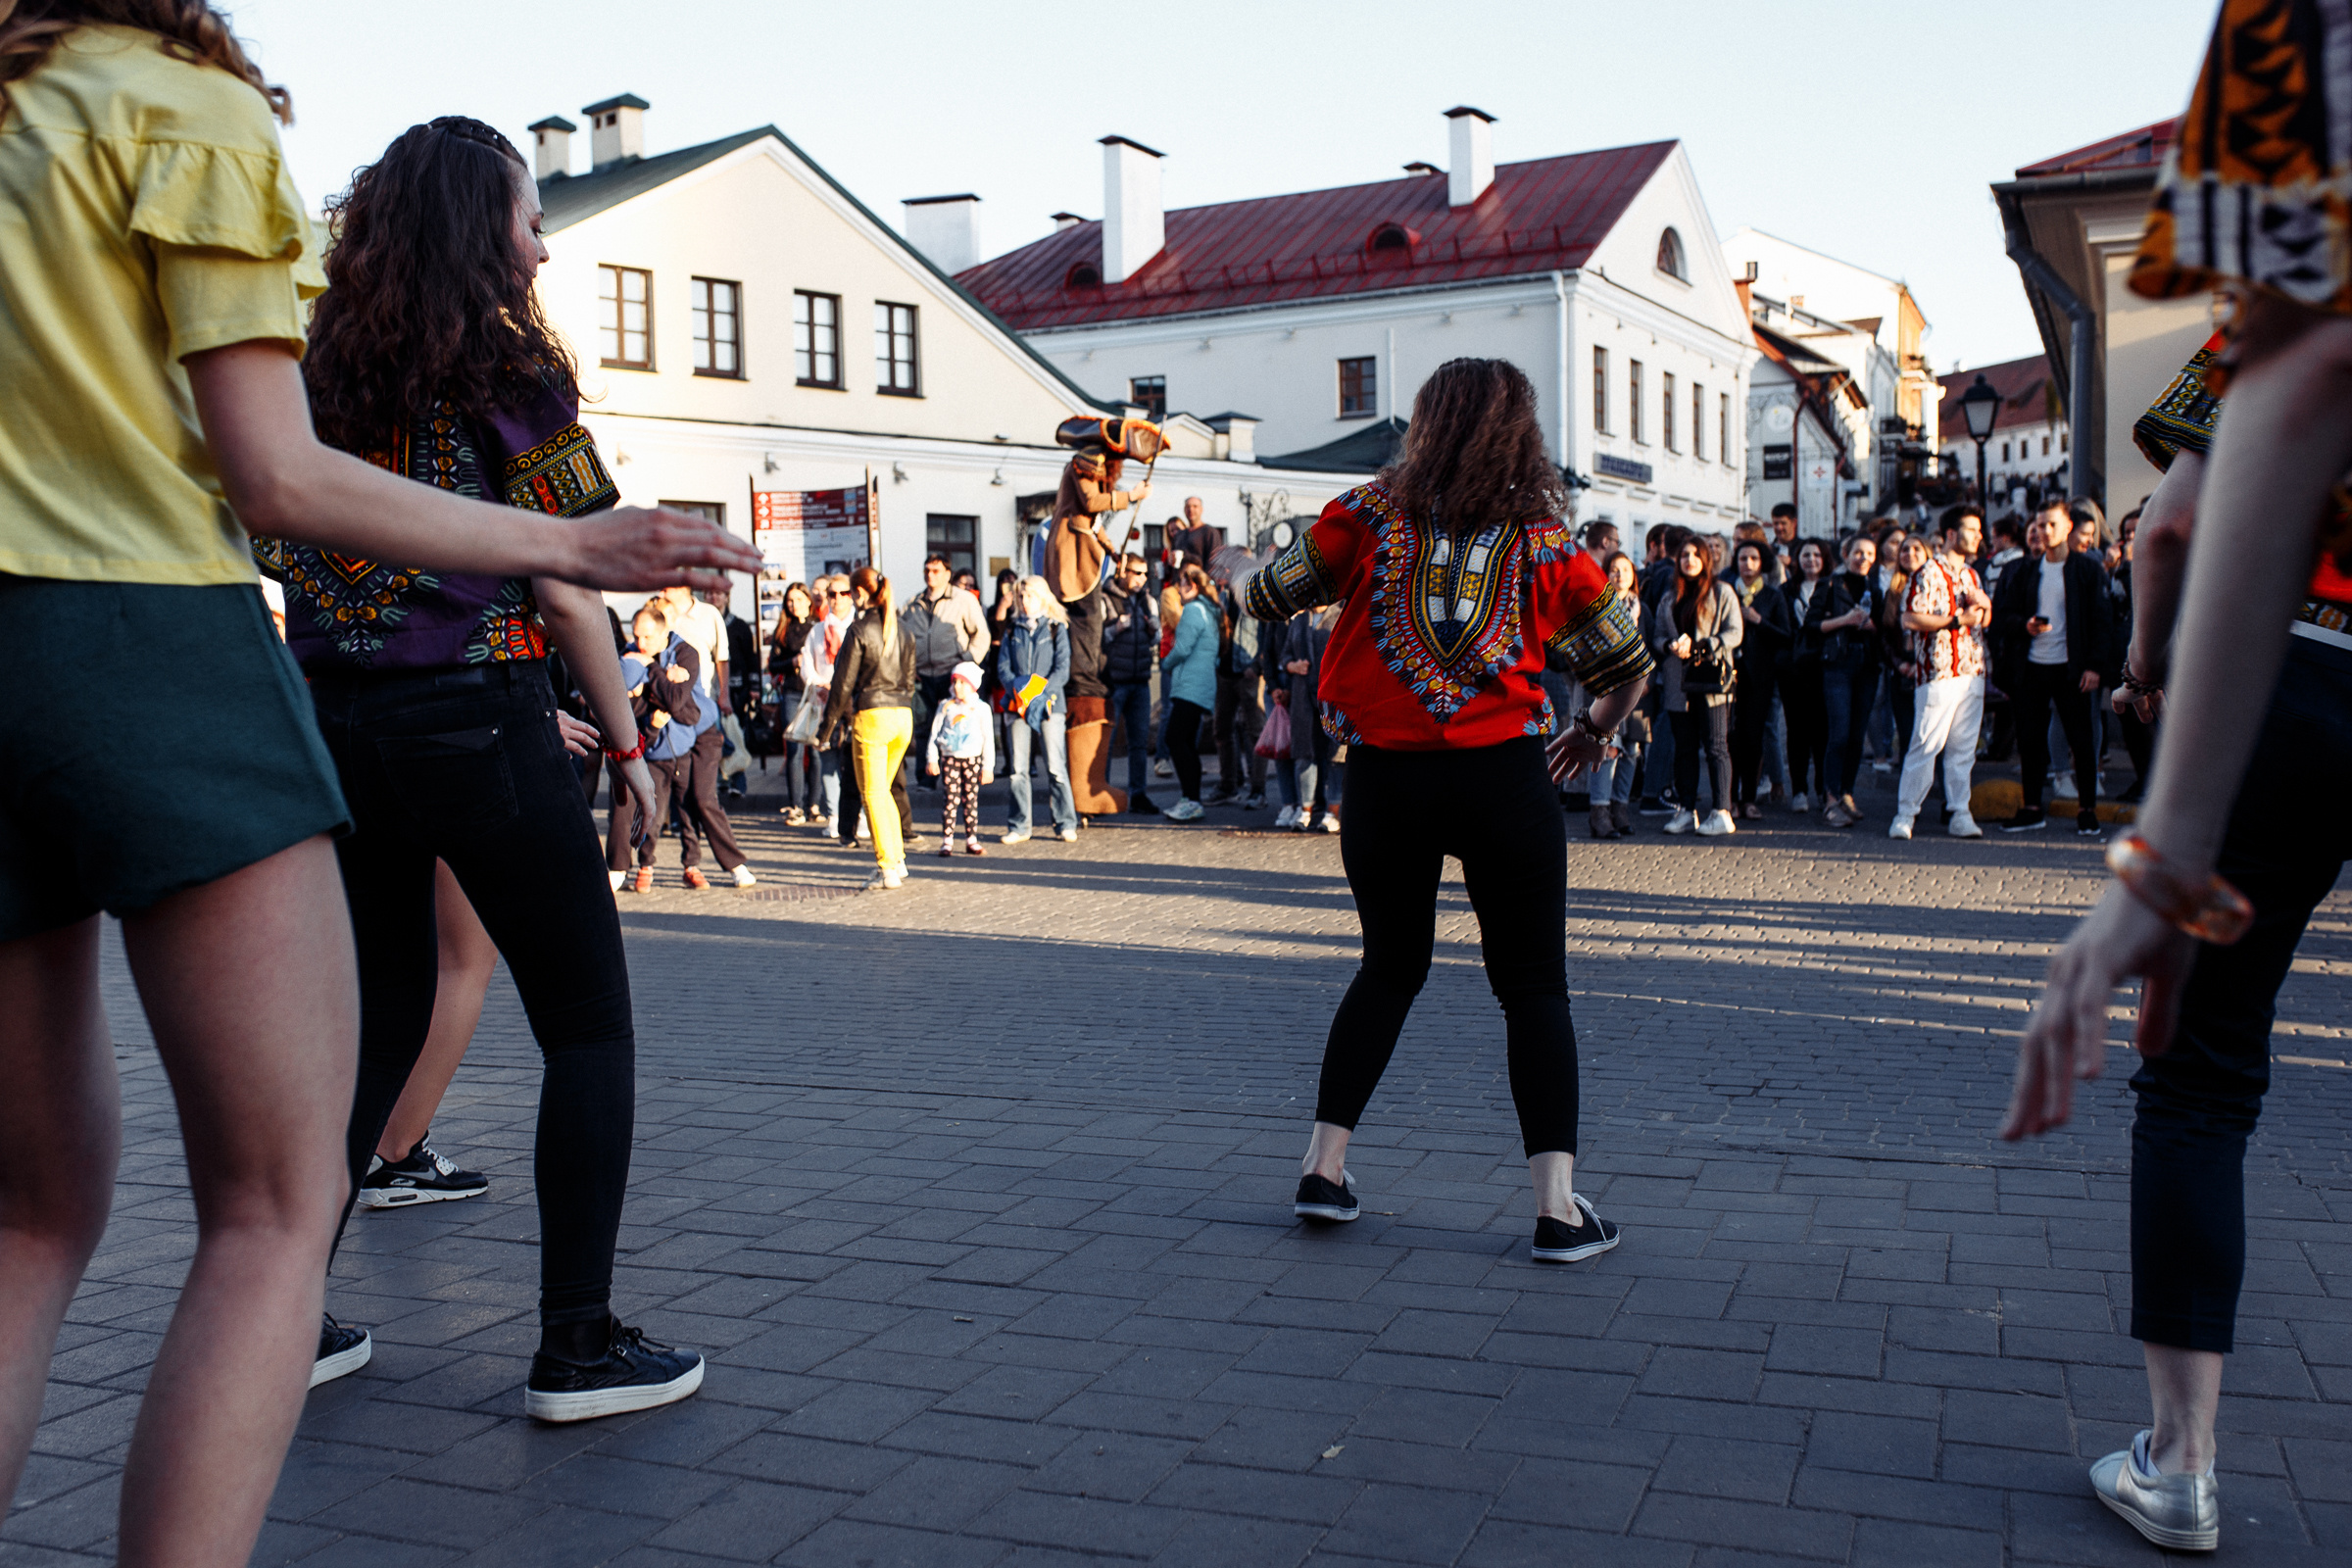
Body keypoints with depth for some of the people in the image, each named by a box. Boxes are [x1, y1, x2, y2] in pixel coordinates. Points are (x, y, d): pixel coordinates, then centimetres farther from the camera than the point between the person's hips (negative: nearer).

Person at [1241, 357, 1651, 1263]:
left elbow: (1262, 600, 6)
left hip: (1383, 779, 2)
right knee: (1533, 984, 8)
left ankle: (1323, 1166, 19)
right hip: (1502, 780, -1)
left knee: (1390, 967, 20)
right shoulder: (1547, 541, 3)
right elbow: (1630, 665, 12)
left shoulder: (1370, 515, 0)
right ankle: (1557, 1204, 3)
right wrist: (1595, 731, 30)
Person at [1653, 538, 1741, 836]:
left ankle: (1722, 812, -5)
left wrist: (1699, 646, -16)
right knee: (1684, 747, 7)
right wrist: (1671, 645, -7)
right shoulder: (1669, 596, 18)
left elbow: (1734, 632, -3)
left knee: (1716, 745, -6)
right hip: (1678, 681, 4)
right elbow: (1657, 634, 16)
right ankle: (1686, 809, 13)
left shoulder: (1722, 593, 4)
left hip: (1710, 678, -4)